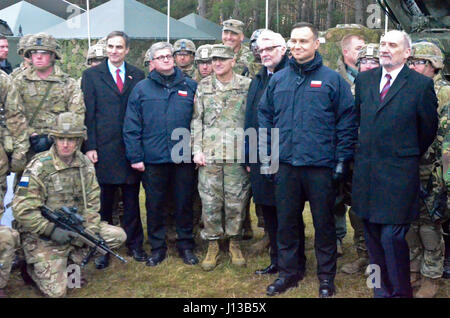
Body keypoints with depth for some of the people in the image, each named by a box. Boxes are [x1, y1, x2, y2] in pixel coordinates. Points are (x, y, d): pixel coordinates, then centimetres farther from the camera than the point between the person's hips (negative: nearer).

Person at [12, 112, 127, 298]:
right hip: (44, 235, -6)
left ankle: (73, 258, 7)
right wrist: (51, 229, -24)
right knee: (56, 291, -13)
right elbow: (21, 210, -19)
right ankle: (32, 267, 17)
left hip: (77, 227, 6)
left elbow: (92, 201, 6)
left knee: (118, 236, -4)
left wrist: (91, 232, -7)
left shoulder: (85, 164, 1)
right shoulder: (39, 167, -17)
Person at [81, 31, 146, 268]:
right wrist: (90, 146, -7)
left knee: (132, 199, 10)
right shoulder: (92, 75, 5)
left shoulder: (137, 76, 9)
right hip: (103, 148, -1)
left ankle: (134, 244, 23)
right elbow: (88, 113, 0)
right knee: (103, 201, 5)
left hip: (131, 148, 2)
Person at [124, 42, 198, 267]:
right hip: (153, 159, 0)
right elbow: (131, 127, 1)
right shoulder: (141, 89, 4)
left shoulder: (190, 86, 8)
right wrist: (135, 156, -5)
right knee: (154, 206, 8)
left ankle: (186, 246, 24)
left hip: (183, 158, 1)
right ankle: (157, 247, 22)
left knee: (184, 204, 9)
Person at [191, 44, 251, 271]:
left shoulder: (246, 86, 4)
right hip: (209, 154, 2)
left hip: (237, 155, -1)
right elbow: (196, 121, 10)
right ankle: (212, 245, 17)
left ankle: (235, 242, 20)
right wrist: (197, 150, 1)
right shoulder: (203, 87, 10)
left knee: (236, 201, 4)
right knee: (210, 201, 4)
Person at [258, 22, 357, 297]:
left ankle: (326, 275, 24)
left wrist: (342, 161, -6)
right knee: (286, 221, 12)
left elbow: (347, 122, -3)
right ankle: (289, 271, 29)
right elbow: (265, 117, 13)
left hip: (321, 166, -3)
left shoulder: (332, 79, -2)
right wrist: (266, 155, 6)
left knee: (324, 222, 8)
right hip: (285, 164, 3)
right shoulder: (278, 80, 9)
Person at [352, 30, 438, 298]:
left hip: (398, 175, -5)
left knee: (392, 236, -8)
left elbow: (428, 129, 4)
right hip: (366, 172, 5)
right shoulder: (364, 80, 10)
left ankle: (401, 292, 11)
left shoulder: (421, 84, -4)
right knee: (374, 237, 11)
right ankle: (382, 290, 26)